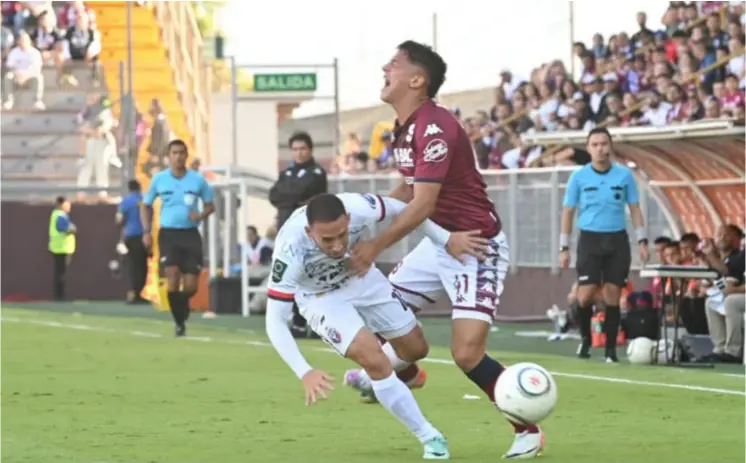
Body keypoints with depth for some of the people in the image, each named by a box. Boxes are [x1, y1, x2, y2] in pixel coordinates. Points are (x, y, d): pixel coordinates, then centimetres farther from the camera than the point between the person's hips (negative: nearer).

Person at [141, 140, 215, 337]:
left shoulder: (198, 180, 0)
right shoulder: (159, 179, 1)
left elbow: (210, 205, 10)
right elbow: (146, 206, 13)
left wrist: (201, 215, -13)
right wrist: (146, 231, 1)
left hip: (191, 235, 1)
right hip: (168, 234, -1)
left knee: (190, 287, -2)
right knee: (173, 279, -18)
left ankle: (182, 307, 33)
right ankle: (179, 322, -3)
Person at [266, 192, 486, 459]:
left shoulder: (359, 208, -35)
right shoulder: (290, 251, -41)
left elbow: (402, 208, -11)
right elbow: (275, 321, -37)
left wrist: (446, 239, -10)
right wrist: (305, 373, -48)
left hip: (362, 278, 4)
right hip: (322, 297, -4)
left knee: (415, 349, 13)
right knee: (376, 360, -20)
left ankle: (375, 380, 46)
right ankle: (430, 438, -4)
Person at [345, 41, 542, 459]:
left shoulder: (436, 129, -24)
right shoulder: (405, 128, 6)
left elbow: (422, 205, -26)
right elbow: (407, 190, 20)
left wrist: (377, 246, -22)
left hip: (477, 247, -9)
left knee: (467, 353, -19)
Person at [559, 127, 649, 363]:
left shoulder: (625, 175, 2)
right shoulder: (578, 177, 0)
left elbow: (635, 209, 7)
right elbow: (568, 212, 5)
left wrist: (642, 241, -1)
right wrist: (564, 248, 2)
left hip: (617, 240, 1)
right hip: (590, 239, -1)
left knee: (612, 295, 0)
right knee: (586, 294, -10)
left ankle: (610, 349, 8)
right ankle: (585, 338, 16)